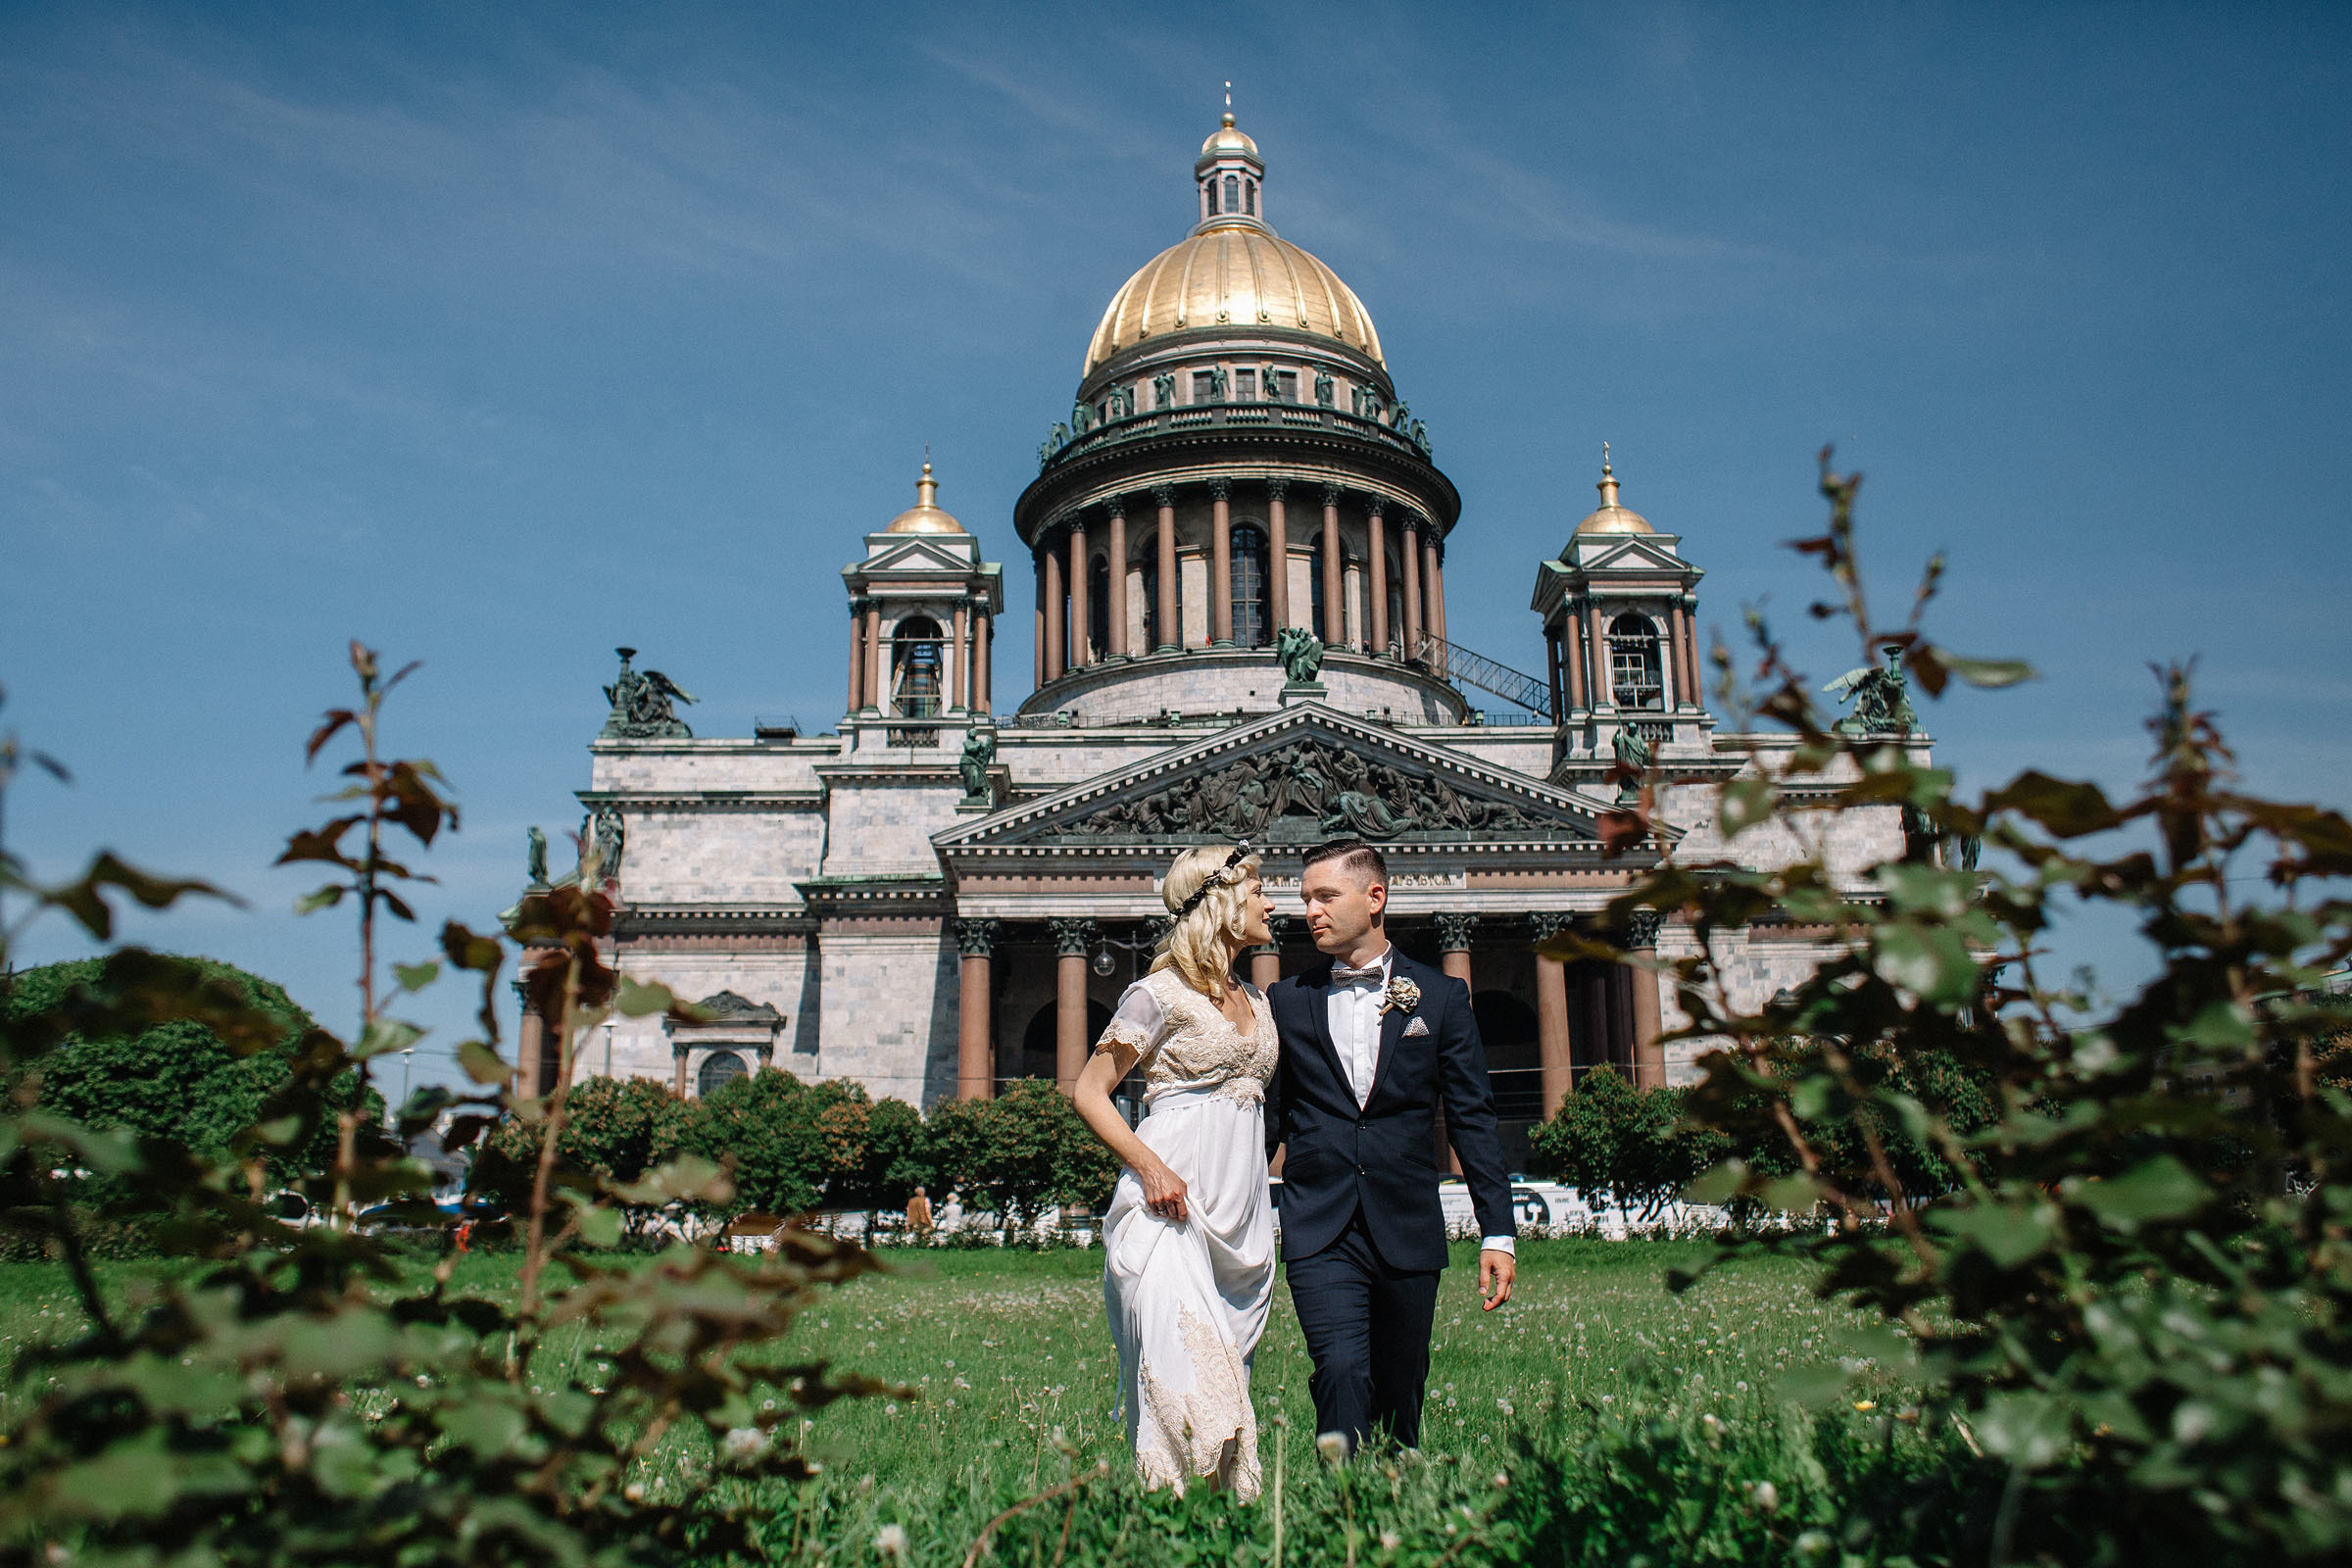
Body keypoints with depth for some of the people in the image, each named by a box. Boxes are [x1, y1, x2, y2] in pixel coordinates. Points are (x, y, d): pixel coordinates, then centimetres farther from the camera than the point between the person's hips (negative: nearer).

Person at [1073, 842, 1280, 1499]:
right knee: (1186, 1374, -18)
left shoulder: (1257, 1000, 18)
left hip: (1242, 1213, 7)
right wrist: (1149, 1166, -16)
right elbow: (1089, 1090, -3)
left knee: (1228, 1371, 5)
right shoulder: (1162, 992, -3)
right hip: (1172, 1200, -7)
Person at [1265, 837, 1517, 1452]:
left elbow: (1473, 1118, 5)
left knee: (1400, 1395, 9)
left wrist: (1498, 1232, 0)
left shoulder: (1440, 996, 6)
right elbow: (1268, 1119, 12)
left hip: (1407, 1231, 1)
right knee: (1342, 1371, -18)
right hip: (1319, 1232, 0)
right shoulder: (1286, 1002, 7)